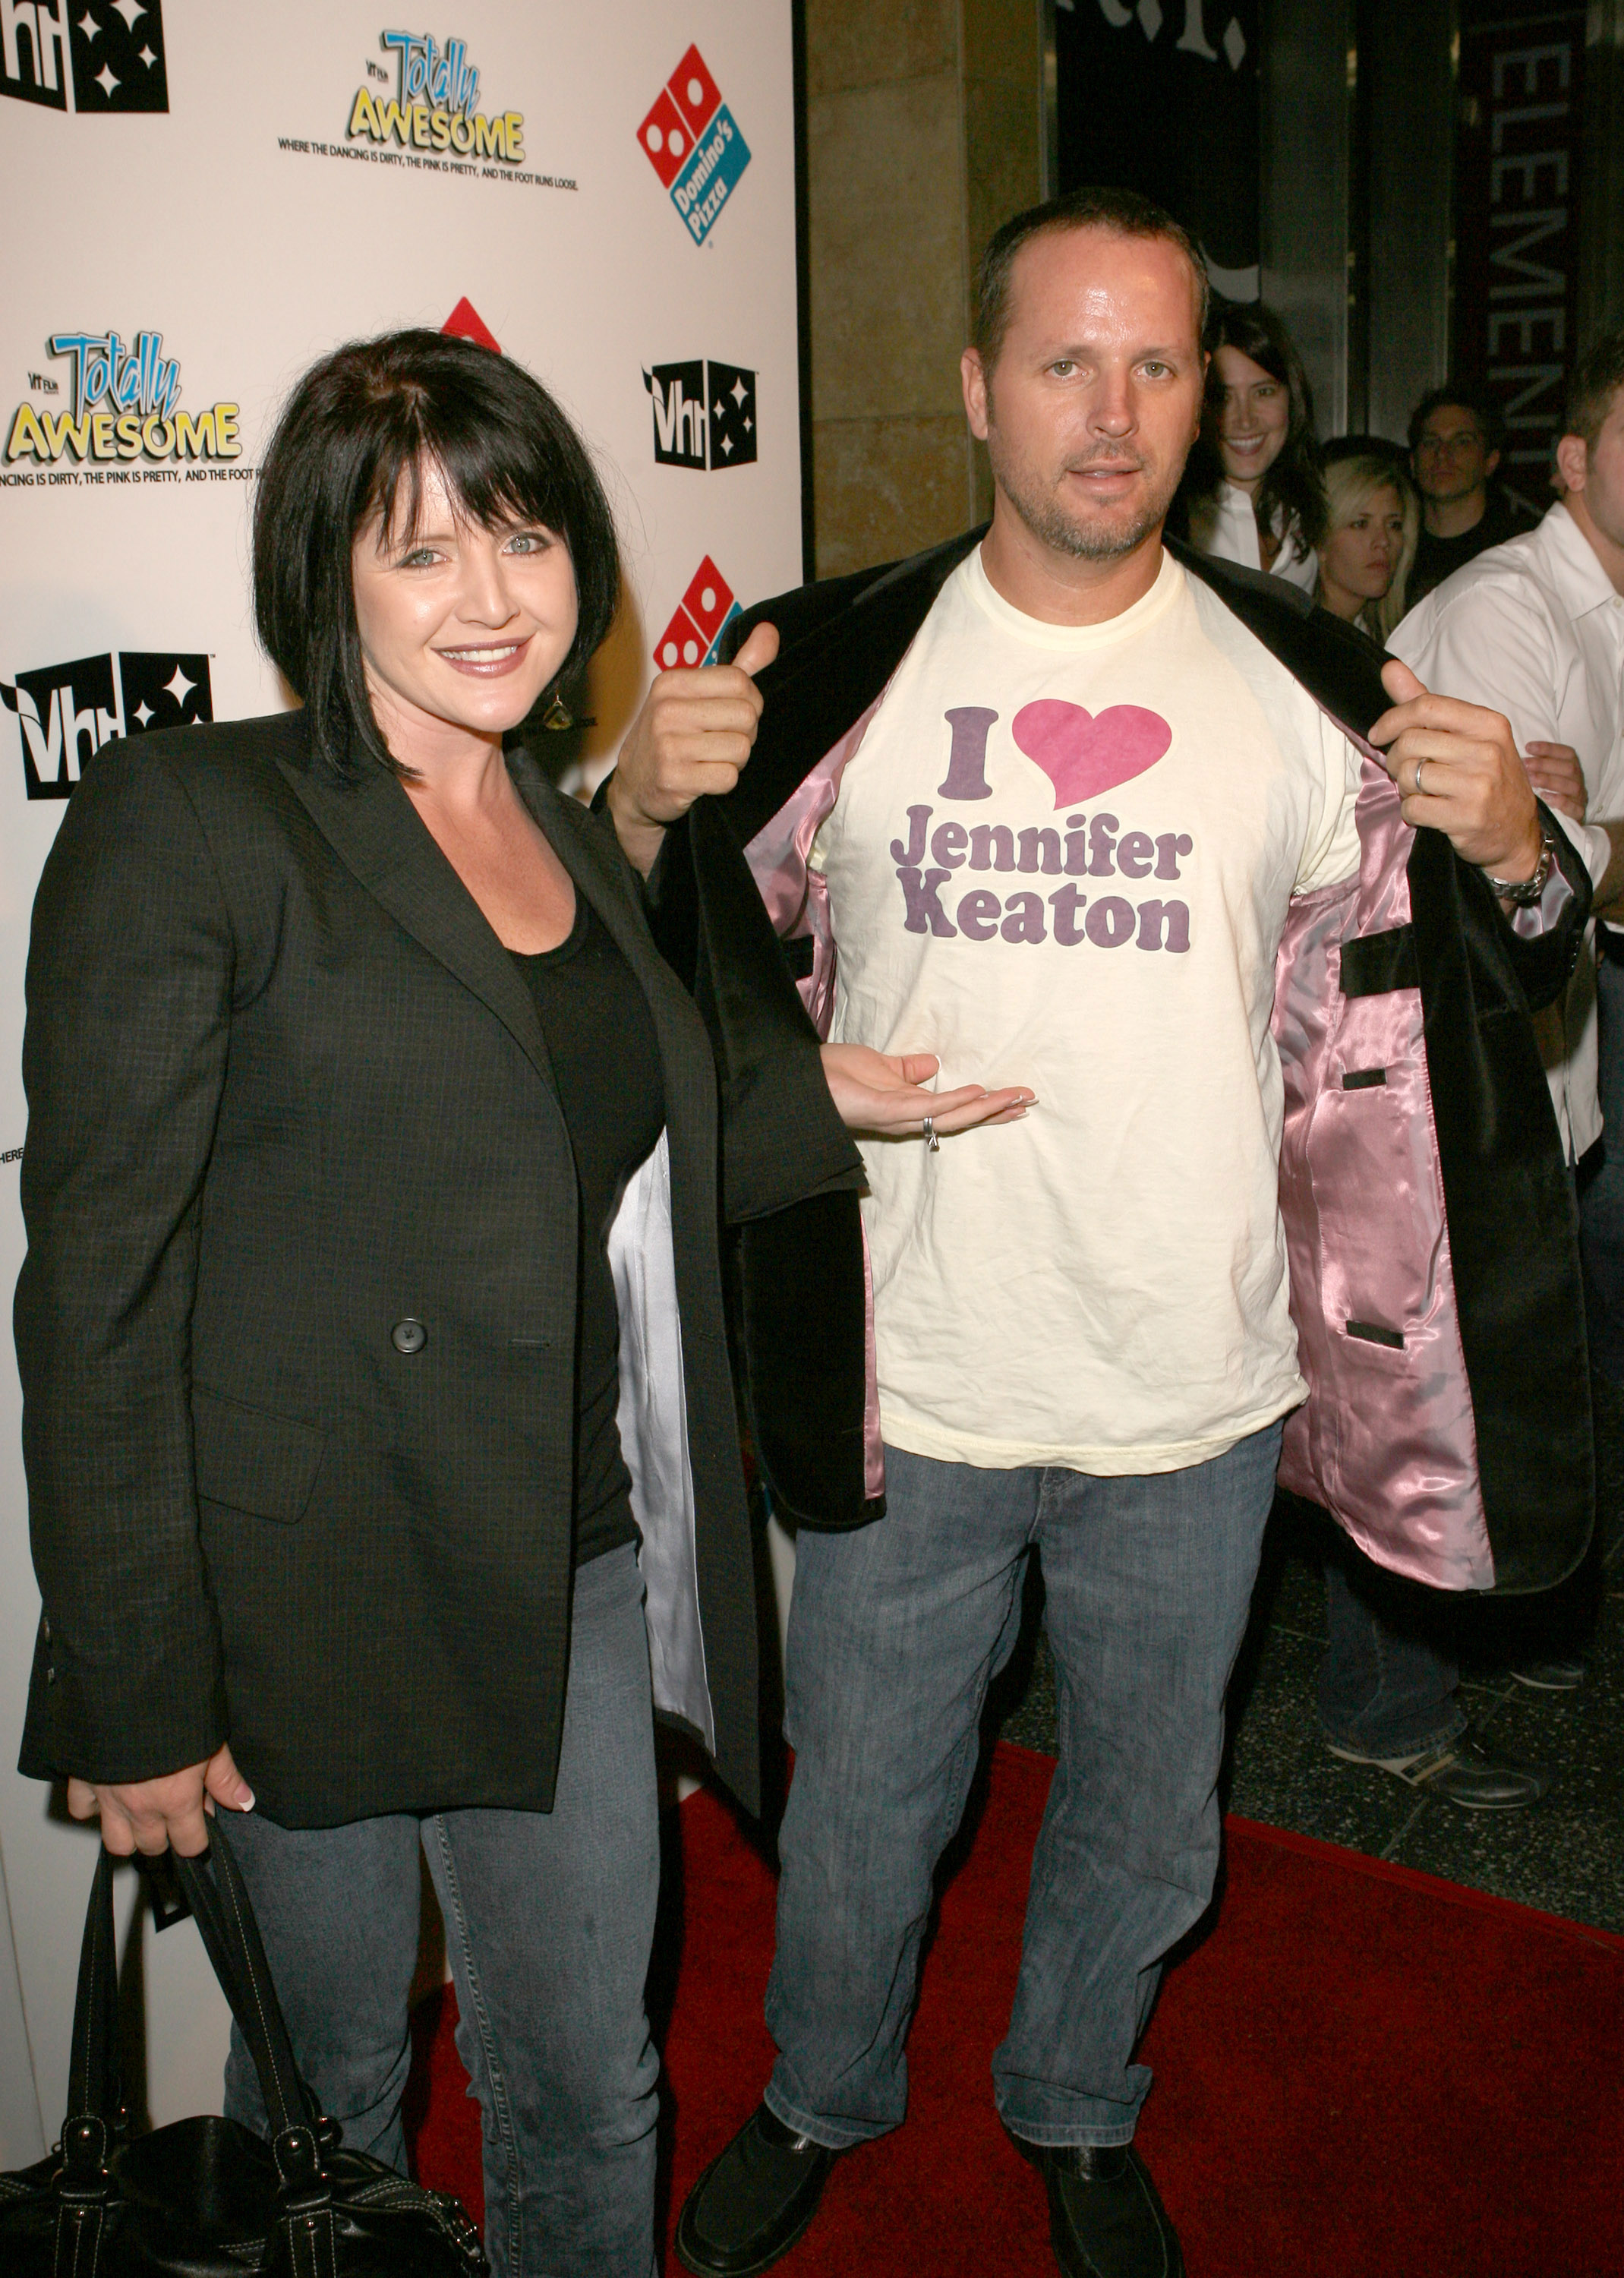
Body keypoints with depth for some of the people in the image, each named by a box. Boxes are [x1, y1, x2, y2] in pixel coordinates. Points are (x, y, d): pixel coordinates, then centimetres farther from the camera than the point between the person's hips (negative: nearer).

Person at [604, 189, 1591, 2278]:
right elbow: (687, 980, 4)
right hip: (910, 1384, 0)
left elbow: (1449, 996, 4)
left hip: (1194, 1398, 1)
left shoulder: (1304, 683, -3)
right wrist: (644, 814, -15)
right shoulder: (834, 669, -3)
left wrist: (1518, 861, -16)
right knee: (861, 1802, 18)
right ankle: (823, 2095, 49)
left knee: (1144, 1819, 21)